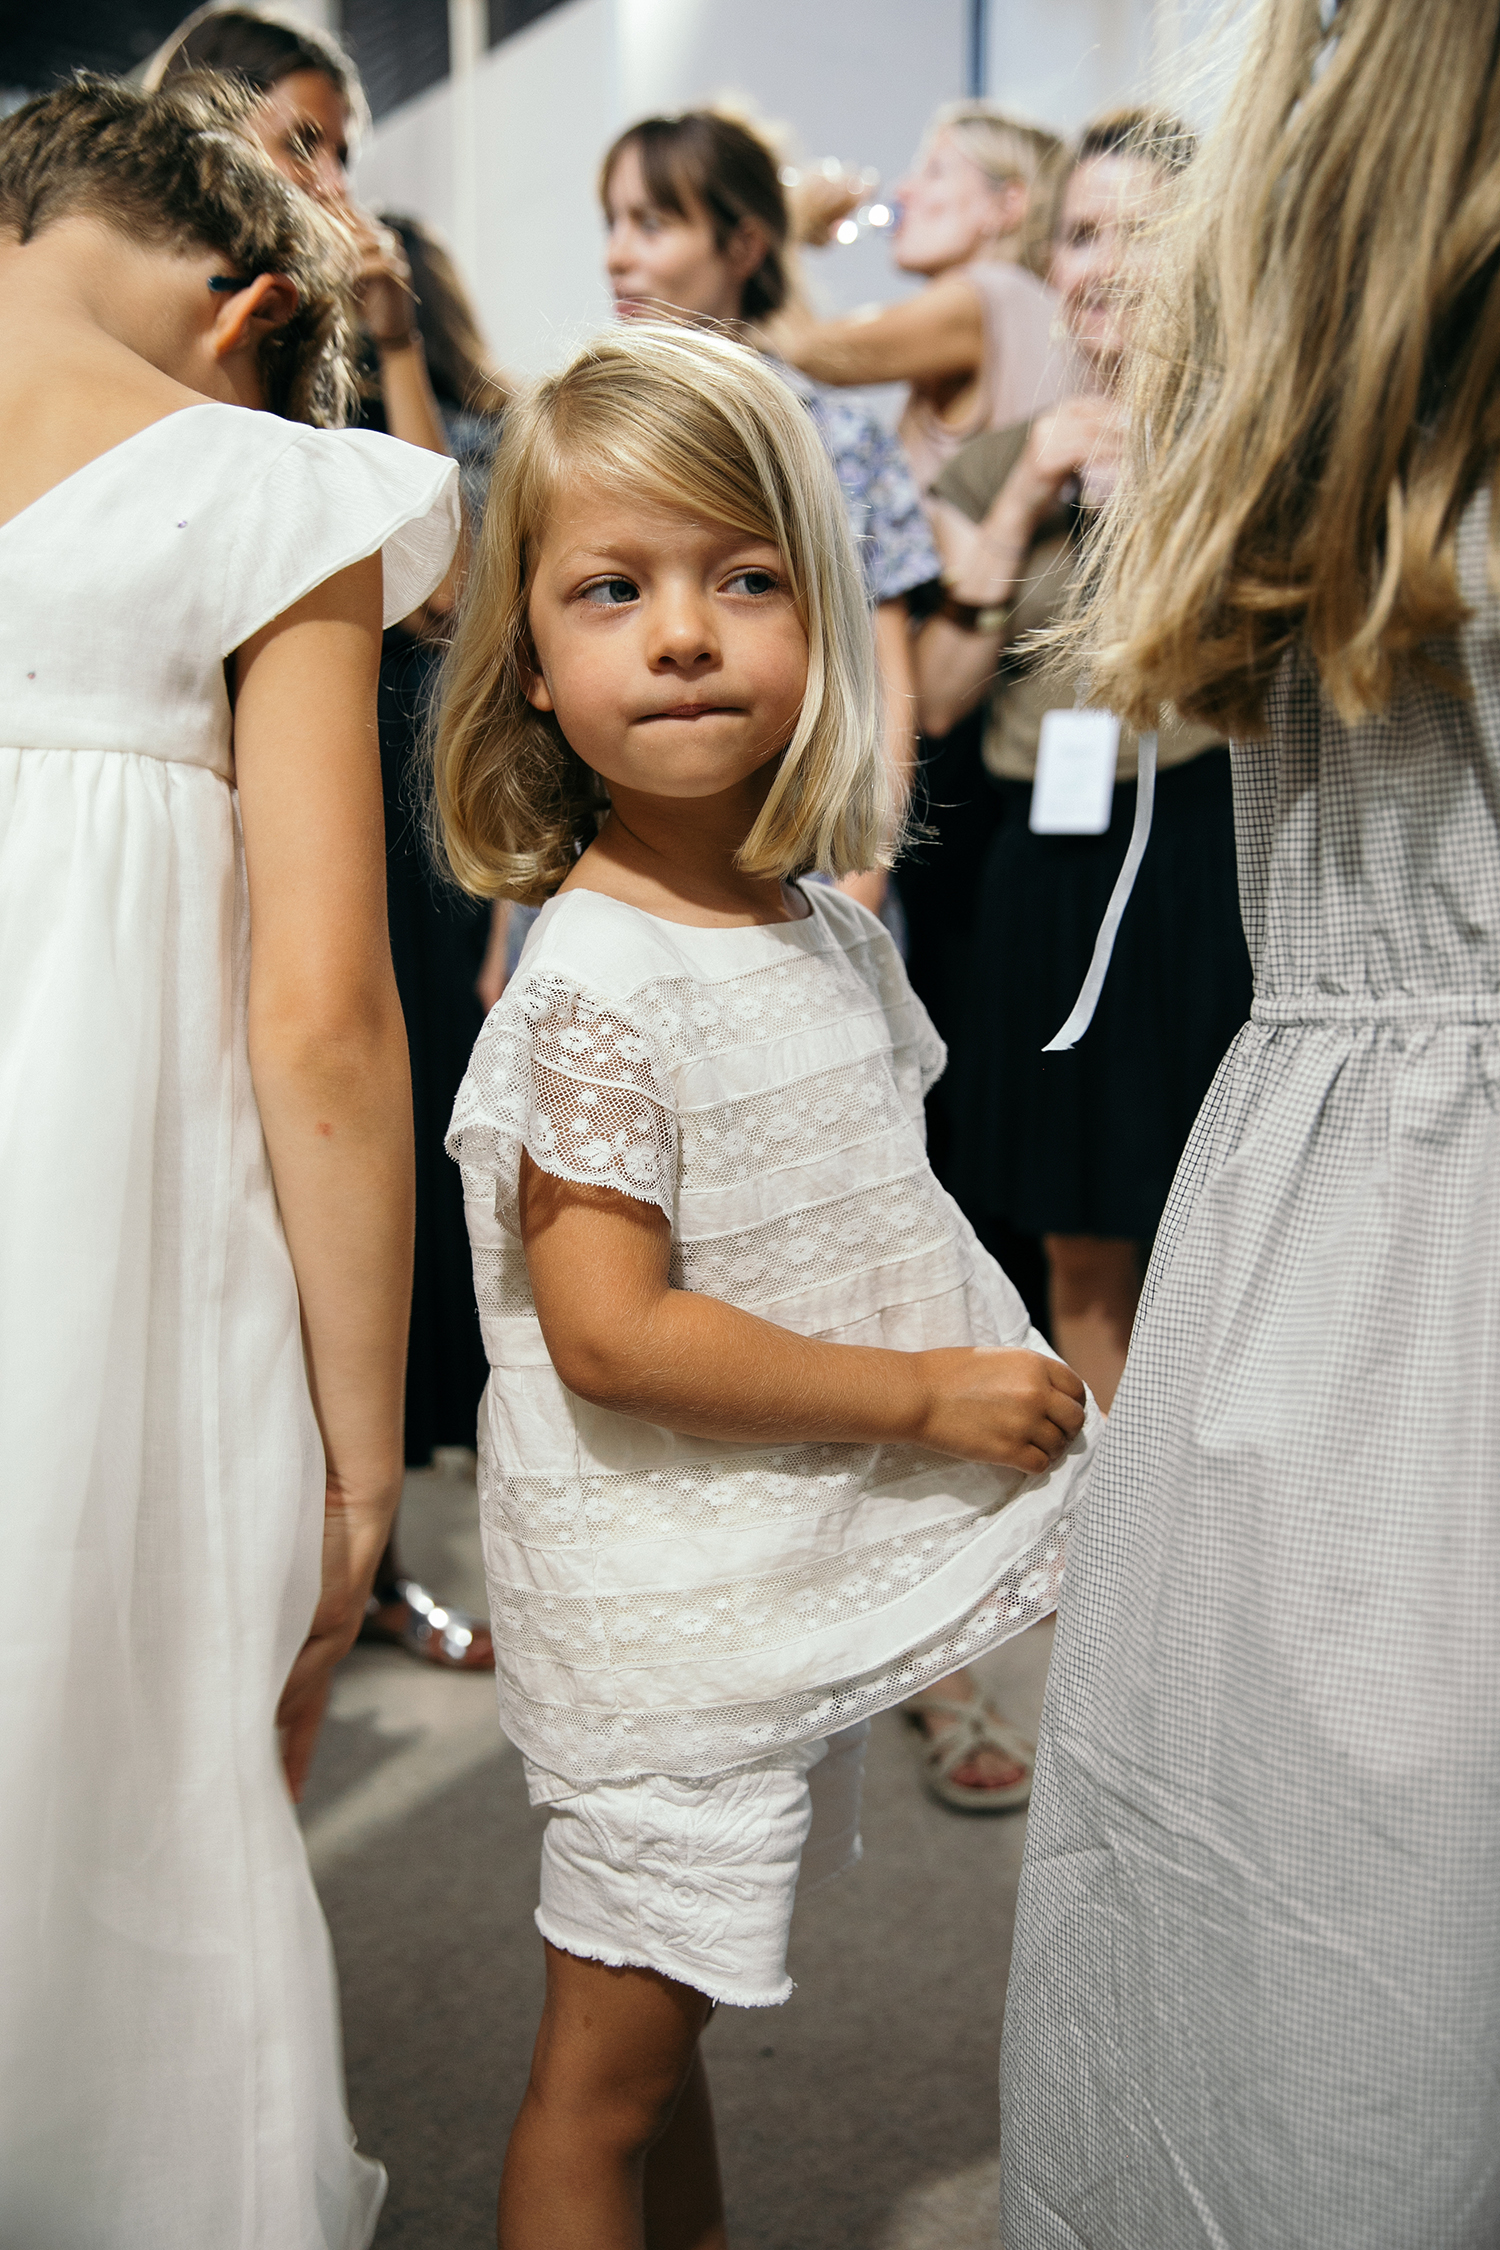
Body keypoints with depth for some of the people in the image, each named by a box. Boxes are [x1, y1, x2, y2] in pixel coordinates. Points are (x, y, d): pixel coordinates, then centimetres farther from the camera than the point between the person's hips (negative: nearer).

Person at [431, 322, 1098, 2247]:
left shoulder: (829, 930, 4)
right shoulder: (592, 980, -21)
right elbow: (611, 1333, -24)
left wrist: (1010, 1388, 6)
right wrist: (923, 1393, -18)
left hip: (806, 1583, 7)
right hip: (660, 1604, -7)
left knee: (677, 1997, 24)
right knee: (608, 2061, 9)